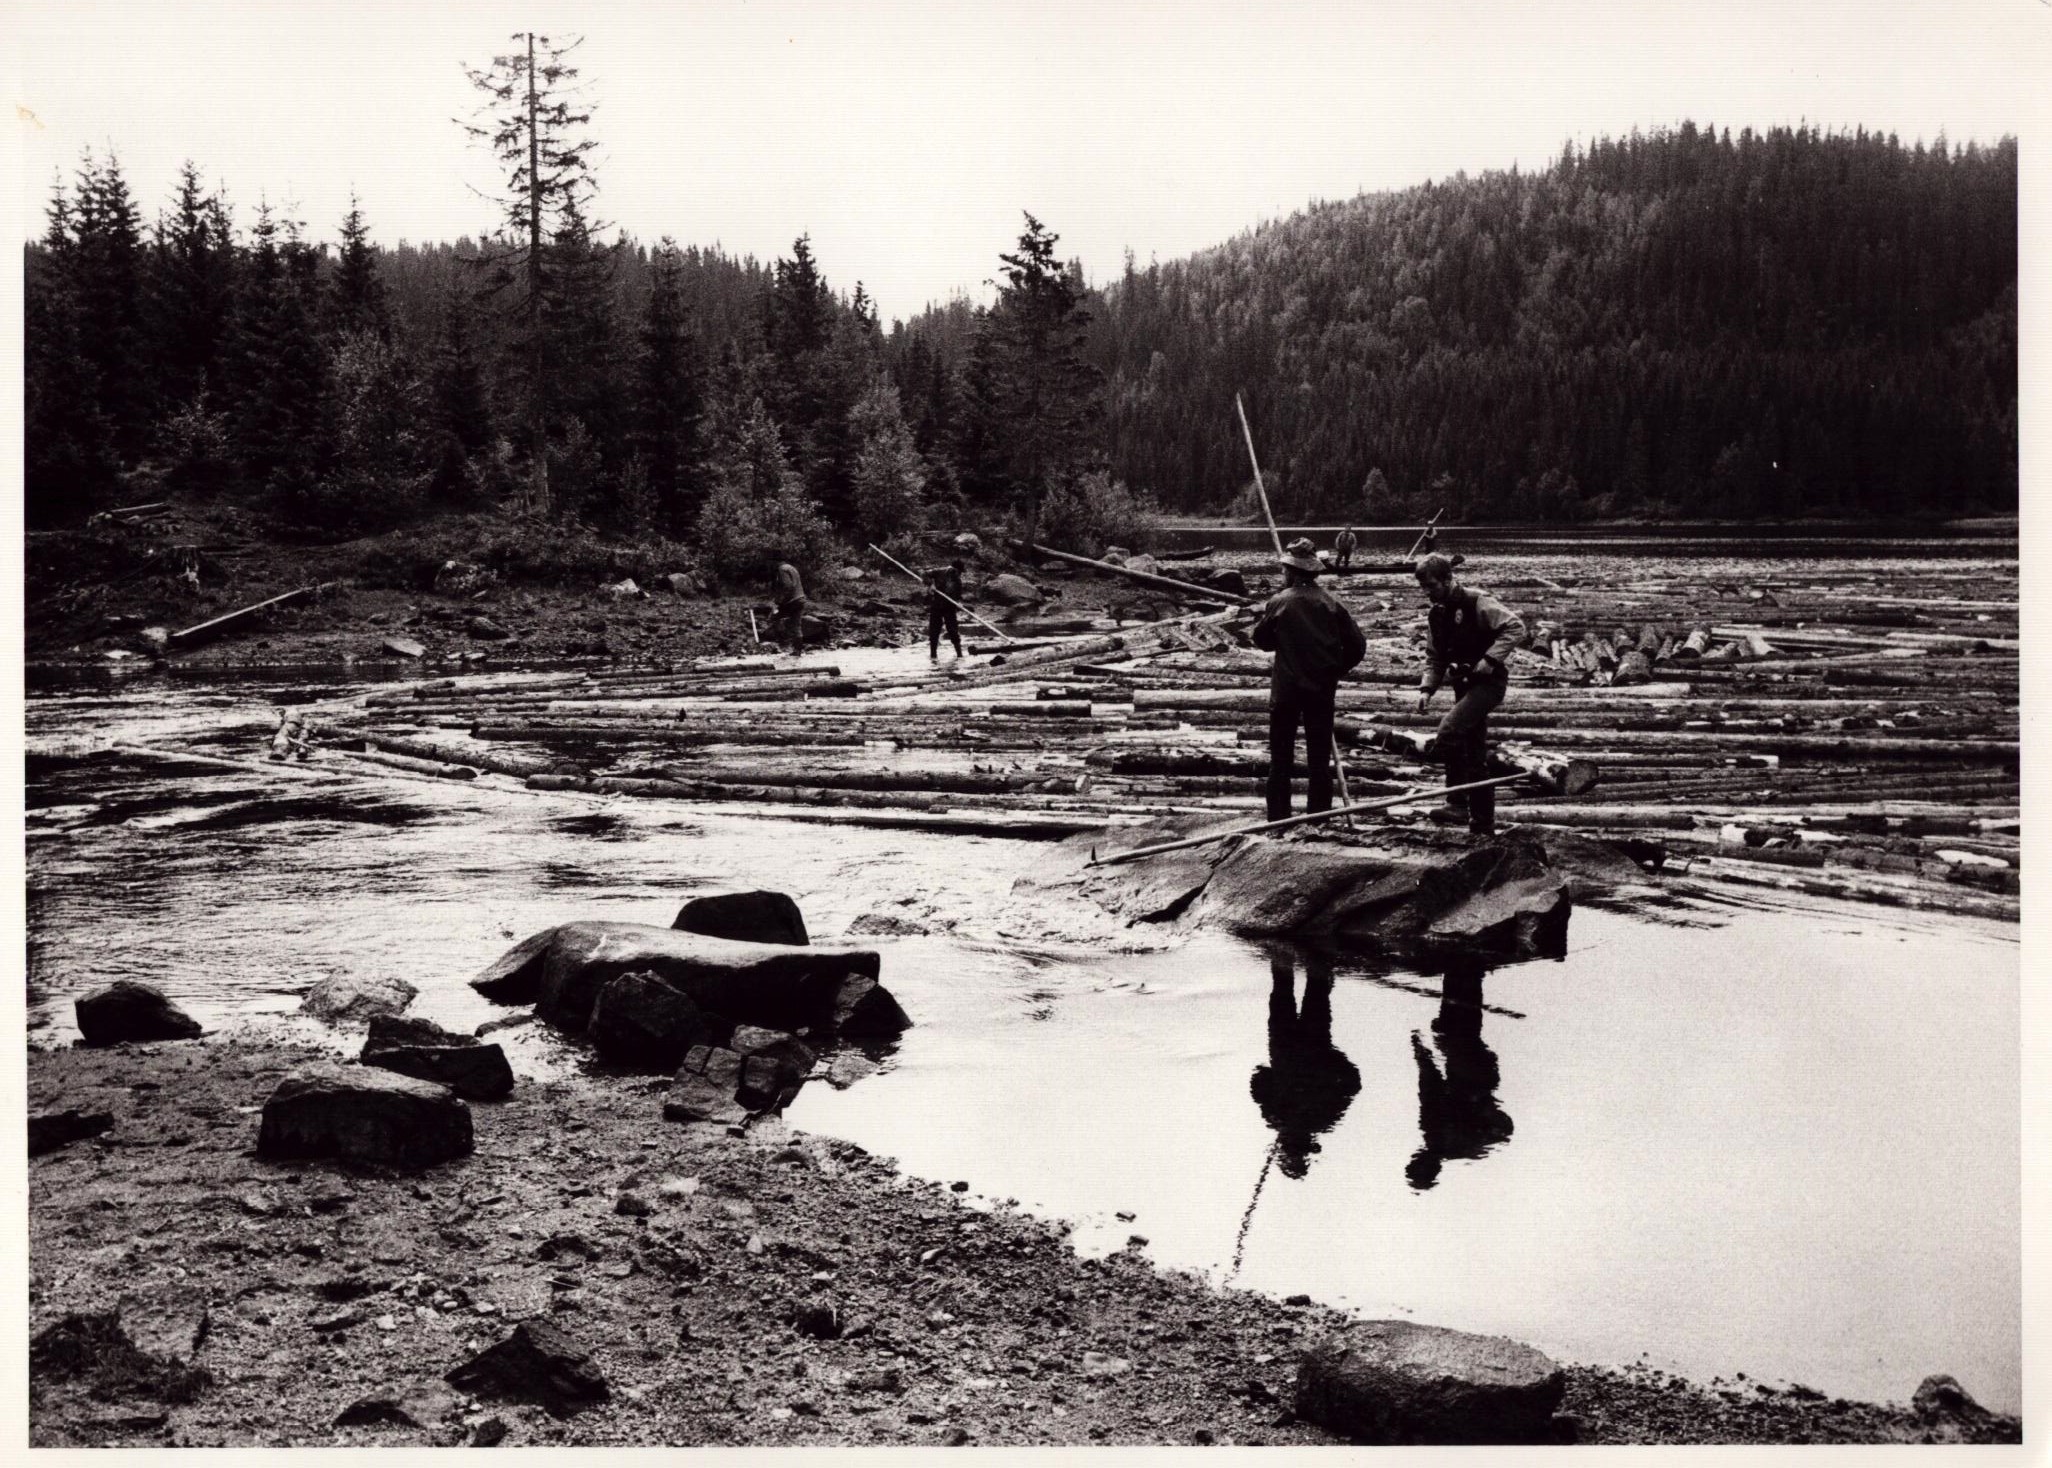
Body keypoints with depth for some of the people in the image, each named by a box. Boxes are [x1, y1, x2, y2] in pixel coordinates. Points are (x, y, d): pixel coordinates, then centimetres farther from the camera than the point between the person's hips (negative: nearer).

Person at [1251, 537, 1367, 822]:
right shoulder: (1331, 603, -4)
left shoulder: (1279, 602, -9)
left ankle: (1278, 817, 6)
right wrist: (1336, 669, 11)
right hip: (1322, 688, 2)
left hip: (1286, 689, -2)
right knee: (1320, 756, 10)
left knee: (1281, 756, 7)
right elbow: (1357, 644, -3)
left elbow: (1261, 639, 4)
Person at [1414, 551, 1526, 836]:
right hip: (1464, 685, 9)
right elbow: (1434, 658, 15)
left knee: (1448, 733, -25)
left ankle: (1458, 803, -18)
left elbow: (1516, 627, -19)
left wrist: (1490, 659, -25)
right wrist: (1427, 688, -1)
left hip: (1488, 681, -8)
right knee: (1474, 756, 11)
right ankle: (1483, 823, 18)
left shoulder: (1476, 602, -13)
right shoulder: (1436, 615, 10)